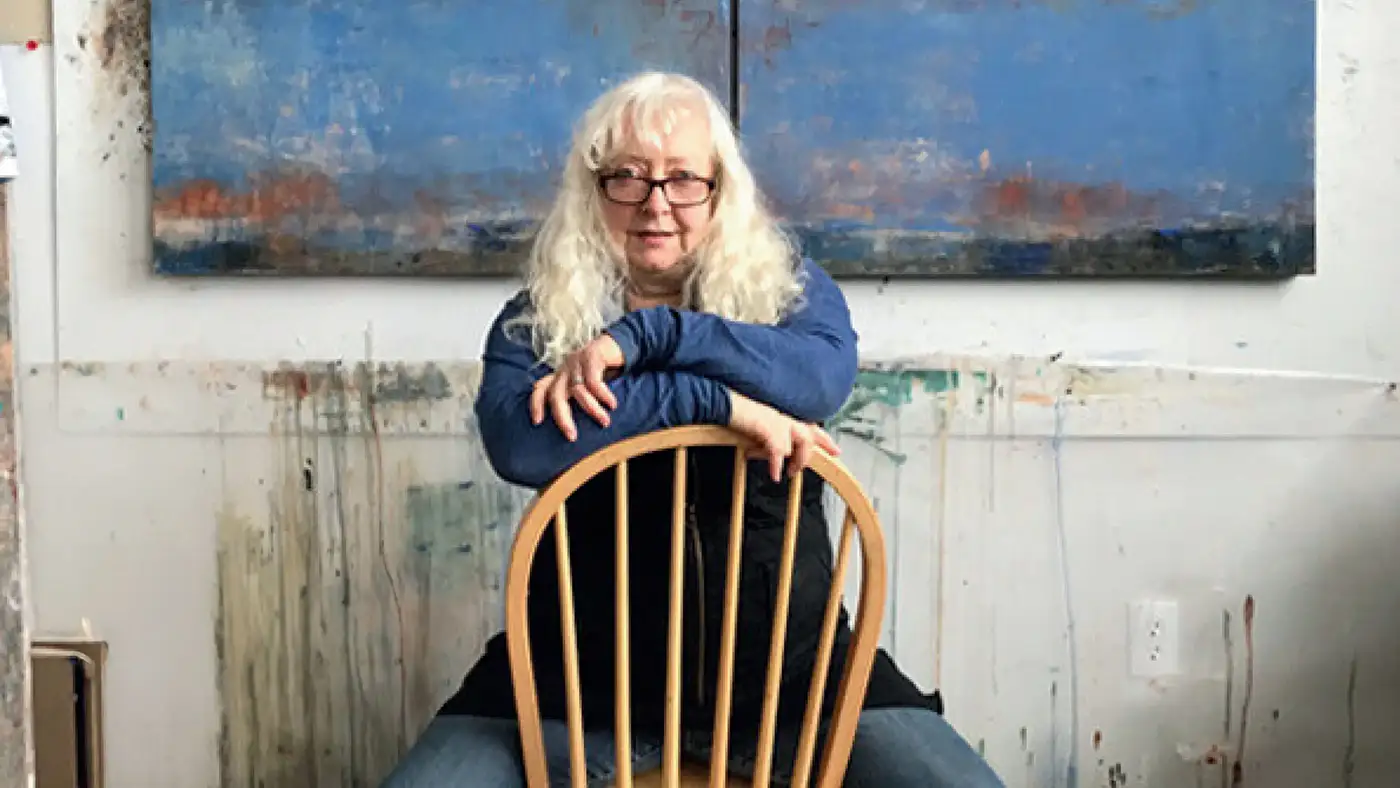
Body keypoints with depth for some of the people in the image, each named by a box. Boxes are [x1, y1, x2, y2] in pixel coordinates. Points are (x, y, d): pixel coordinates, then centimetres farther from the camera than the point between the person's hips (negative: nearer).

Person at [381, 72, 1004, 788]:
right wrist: (718, 402, -21)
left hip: (785, 664, 1)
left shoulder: (790, 285, 6)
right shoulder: (537, 318, 2)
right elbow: (517, 444, -18)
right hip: (584, 674, 0)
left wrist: (642, 336, -19)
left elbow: (822, 374, -17)